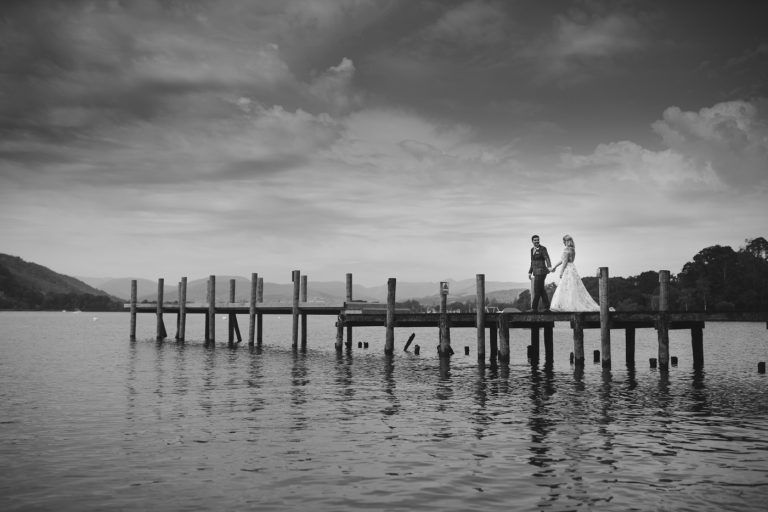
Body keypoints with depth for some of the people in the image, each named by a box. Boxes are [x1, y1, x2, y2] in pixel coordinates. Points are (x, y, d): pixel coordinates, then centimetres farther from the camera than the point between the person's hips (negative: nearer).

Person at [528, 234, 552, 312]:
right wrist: (530, 272, 21)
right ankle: (547, 308, 13)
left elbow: (547, 258, -23)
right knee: (541, 290, 9)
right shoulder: (532, 249, 14)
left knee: (537, 291, -7)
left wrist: (549, 267, -41)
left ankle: (534, 308, -3)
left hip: (541, 272, -8)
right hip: (536, 272, 8)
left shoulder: (543, 249, -10)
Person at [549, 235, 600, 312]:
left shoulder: (566, 249, -13)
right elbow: (563, 259, 21)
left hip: (568, 269, -9)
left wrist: (561, 271, -12)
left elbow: (565, 261, -17)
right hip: (572, 268, 9)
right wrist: (555, 267, 26)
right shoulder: (572, 249, 15)